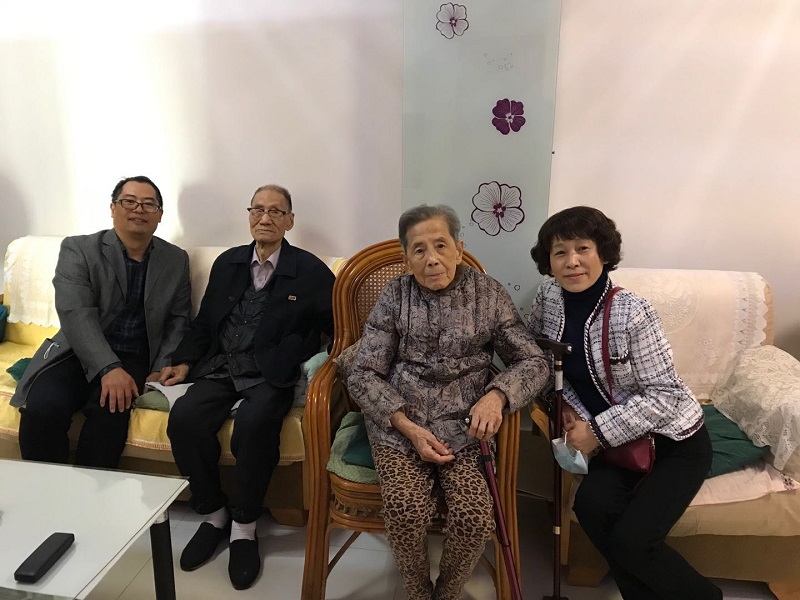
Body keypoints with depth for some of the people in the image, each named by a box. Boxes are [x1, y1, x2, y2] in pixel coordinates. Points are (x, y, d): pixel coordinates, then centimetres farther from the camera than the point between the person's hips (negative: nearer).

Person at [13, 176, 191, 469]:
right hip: (78, 353, 0)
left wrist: (162, 369, -5)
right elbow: (76, 314, -13)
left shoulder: (176, 260, 8)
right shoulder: (77, 249, -1)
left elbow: (178, 320, 9)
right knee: (41, 409, -27)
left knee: (110, 411, -29)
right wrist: (108, 368, -25)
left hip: (134, 360, 1)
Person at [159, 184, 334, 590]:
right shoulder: (227, 263, 15)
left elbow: (338, 327, 0)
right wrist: (185, 361, 7)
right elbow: (204, 322, 20)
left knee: (253, 426, -32)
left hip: (270, 375, -4)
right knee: (184, 419, -23)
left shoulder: (310, 271, 2)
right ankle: (213, 513, 2)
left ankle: (244, 527, -7)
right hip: (220, 369, 4)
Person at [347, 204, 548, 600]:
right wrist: (410, 429, -14)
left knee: (474, 517, -22)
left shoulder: (489, 295, 2)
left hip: (461, 424, 1)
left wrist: (497, 394, -17)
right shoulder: (395, 296, 1)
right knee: (407, 509, -25)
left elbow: (534, 362, 4)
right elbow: (363, 376, -1)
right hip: (396, 420, 0)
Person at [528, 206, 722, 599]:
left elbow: (664, 395, -20)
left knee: (631, 540, -17)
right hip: (618, 441, 5)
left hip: (674, 440, -4)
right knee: (591, 507, -22)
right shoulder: (548, 299, -8)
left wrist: (598, 432, -22)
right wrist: (566, 406, -8)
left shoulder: (632, 313, -23)